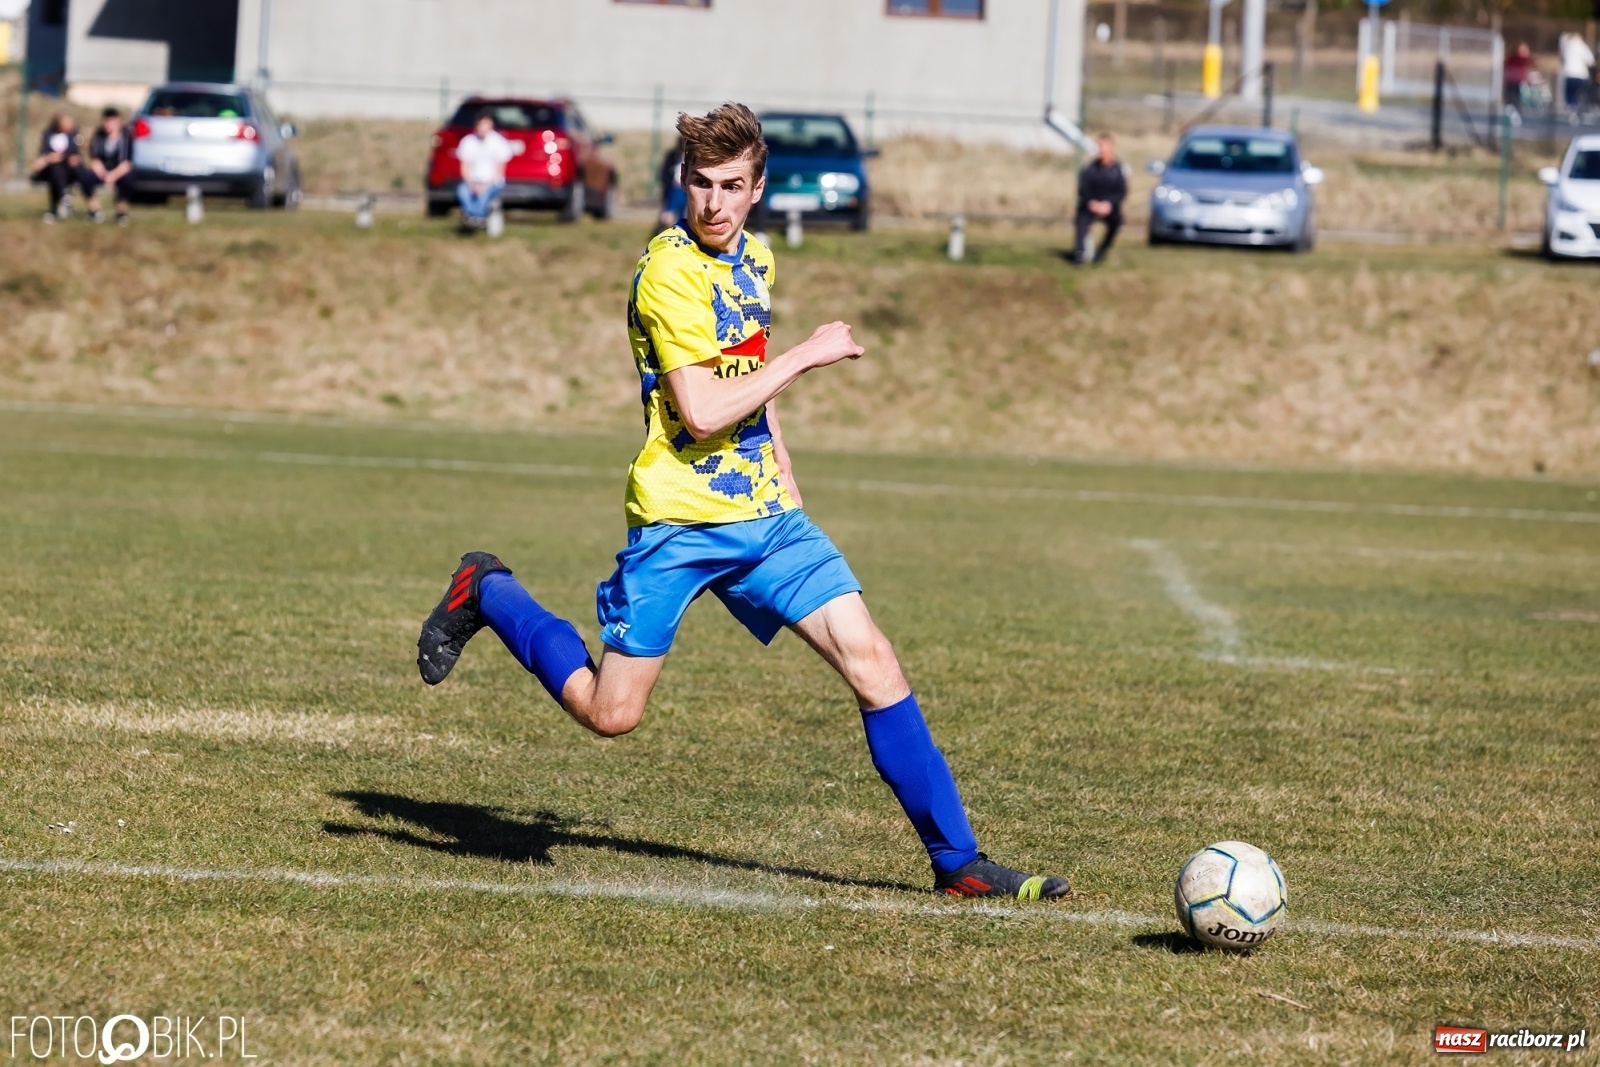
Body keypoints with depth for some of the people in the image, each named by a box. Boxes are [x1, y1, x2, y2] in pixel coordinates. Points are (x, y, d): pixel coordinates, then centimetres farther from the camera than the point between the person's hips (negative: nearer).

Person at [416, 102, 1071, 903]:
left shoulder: (754, 264, 10)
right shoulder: (670, 271, -16)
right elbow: (701, 412, -23)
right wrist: (807, 356, -16)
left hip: (764, 514, 6)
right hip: (679, 521, -6)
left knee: (870, 659, -6)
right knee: (609, 712, 0)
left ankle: (956, 861, -3)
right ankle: (485, 596, 25)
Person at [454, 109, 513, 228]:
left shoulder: (499, 143, -2)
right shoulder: (467, 142, 4)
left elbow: (499, 170, -2)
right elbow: (464, 169, 3)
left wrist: (486, 185, -17)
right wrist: (472, 185, -15)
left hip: (492, 182, -2)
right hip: (473, 182, 2)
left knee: (485, 193, -38)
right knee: (462, 191, -33)